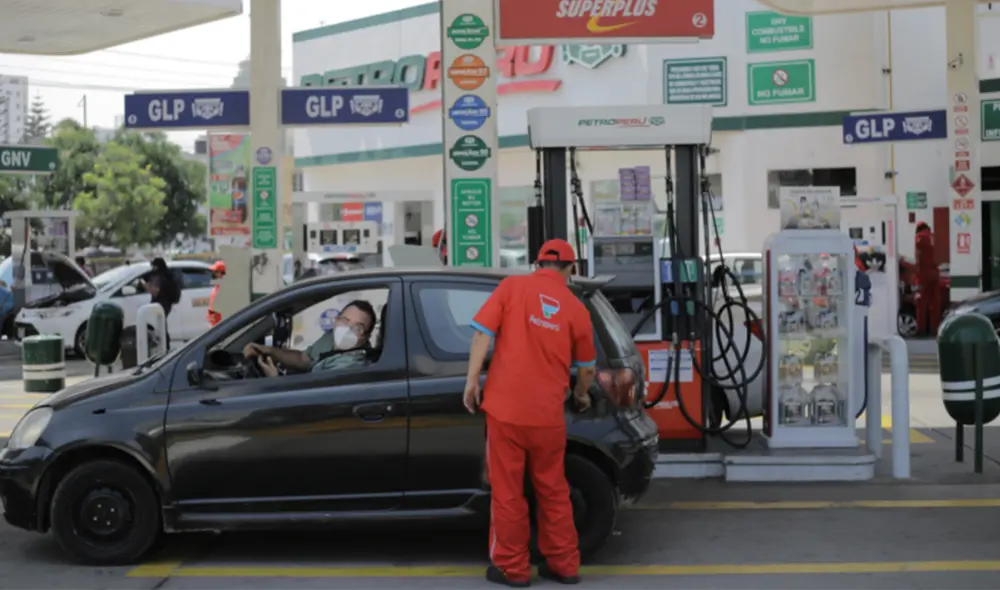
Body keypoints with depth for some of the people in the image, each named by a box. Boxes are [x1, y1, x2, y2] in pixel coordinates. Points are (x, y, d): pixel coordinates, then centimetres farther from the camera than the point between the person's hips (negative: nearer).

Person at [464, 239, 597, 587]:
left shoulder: (512, 286, 0)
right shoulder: (576, 308, 5)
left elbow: (483, 332, -9)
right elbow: (587, 366, 15)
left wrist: (472, 379, -3)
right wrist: (581, 395, 33)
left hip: (505, 406, -2)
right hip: (548, 413, 2)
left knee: (507, 490, 8)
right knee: (553, 490, 16)